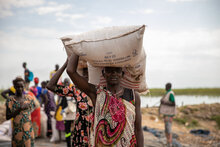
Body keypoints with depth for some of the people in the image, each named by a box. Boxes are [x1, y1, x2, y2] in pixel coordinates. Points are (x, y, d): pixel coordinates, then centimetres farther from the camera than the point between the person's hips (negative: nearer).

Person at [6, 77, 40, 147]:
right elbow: (7, 117, -8)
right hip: (17, 129, -2)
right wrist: (20, 109, -18)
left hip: (28, 128, 2)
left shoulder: (29, 97, 5)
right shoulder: (10, 99, -3)